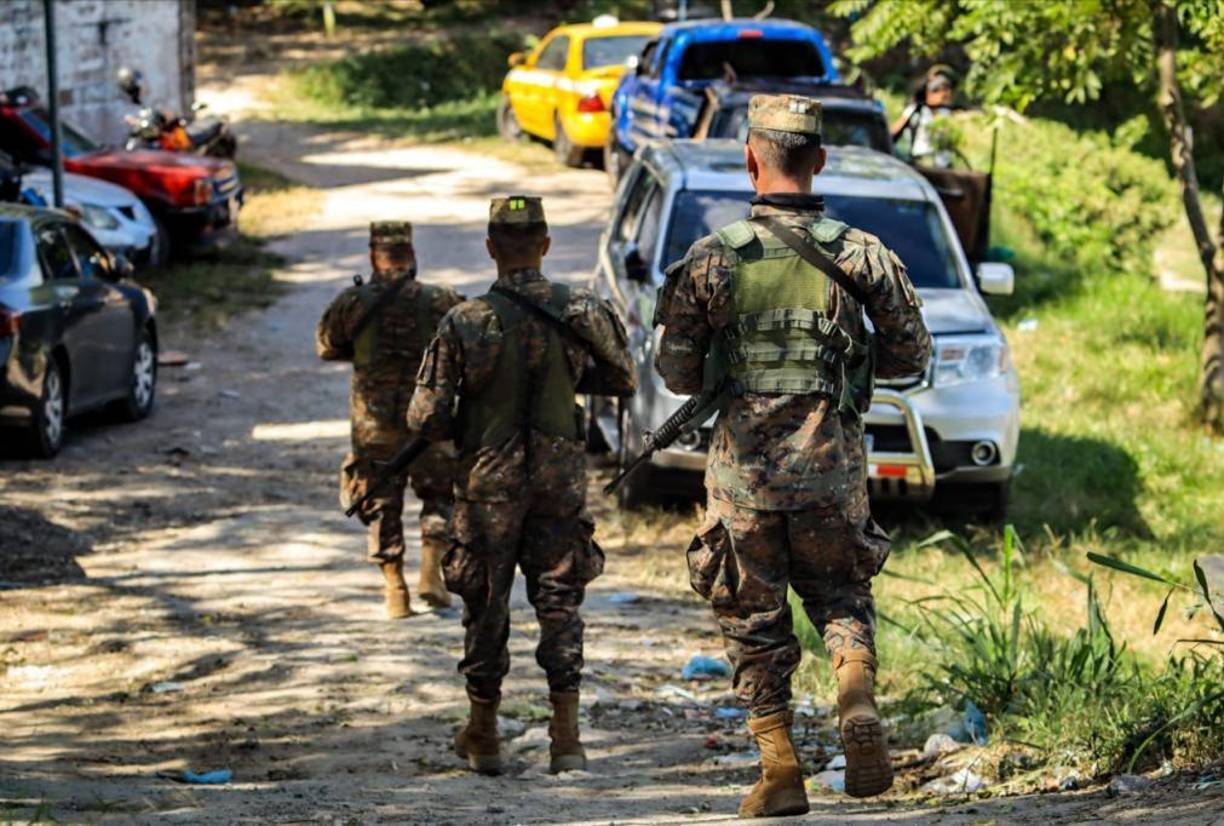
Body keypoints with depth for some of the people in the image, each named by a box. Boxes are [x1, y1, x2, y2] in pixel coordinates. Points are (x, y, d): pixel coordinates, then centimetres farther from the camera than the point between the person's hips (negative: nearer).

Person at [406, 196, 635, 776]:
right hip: (560, 477, 1)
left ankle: (483, 734, 21)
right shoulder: (582, 313, -6)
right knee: (558, 600, 8)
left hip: (487, 482, -1)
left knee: (486, 604, 11)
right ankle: (566, 735, 1)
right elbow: (623, 384, 9)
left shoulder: (463, 323, -11)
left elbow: (425, 418, -9)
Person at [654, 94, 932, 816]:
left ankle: (780, 769, 10)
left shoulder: (713, 257, -6)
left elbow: (676, 373, -2)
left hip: (744, 467, -1)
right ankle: (858, 700, -8)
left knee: (756, 619, 13)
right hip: (833, 469, 1)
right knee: (840, 593, 20)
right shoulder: (861, 253, -4)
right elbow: (912, 353, 3)